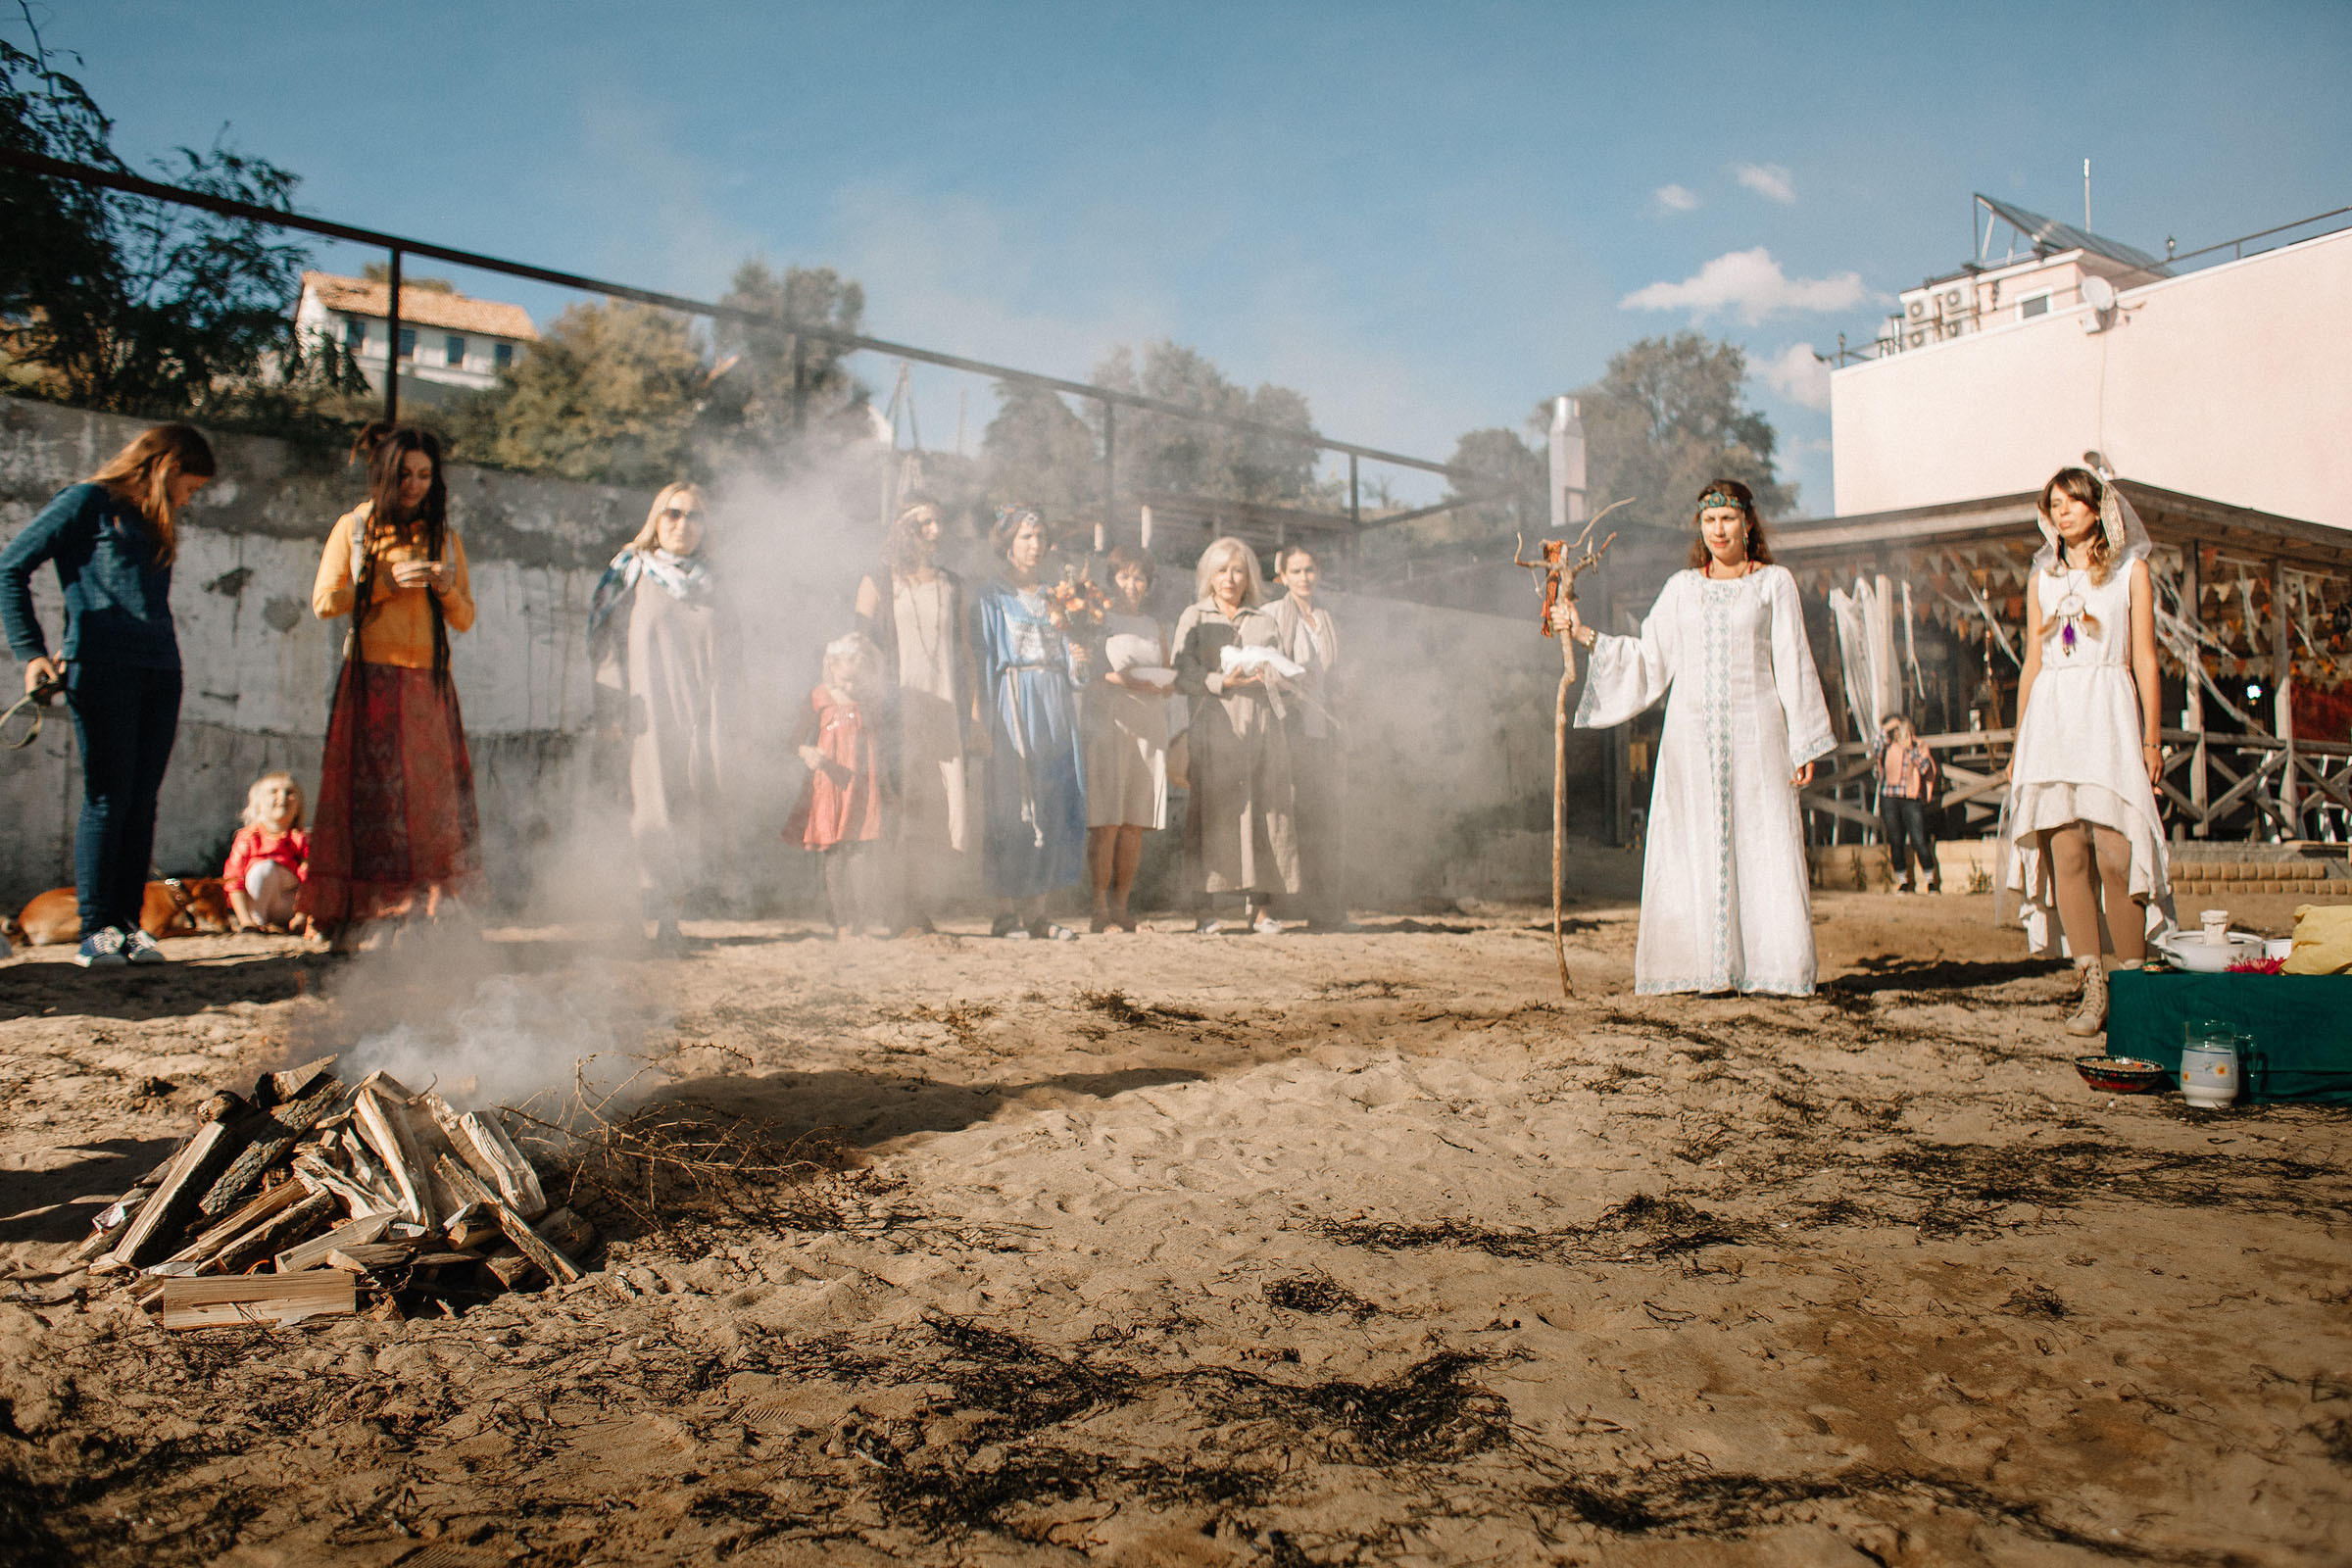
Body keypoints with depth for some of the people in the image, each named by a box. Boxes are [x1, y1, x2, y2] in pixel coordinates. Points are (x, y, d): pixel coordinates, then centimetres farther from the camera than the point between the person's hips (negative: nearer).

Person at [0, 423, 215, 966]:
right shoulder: (87, 502, 4)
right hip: (102, 672, -6)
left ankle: (128, 926, 6)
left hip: (159, 675, 6)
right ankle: (95, 932, -2)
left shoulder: (155, 522, 23)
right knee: (107, 799, -6)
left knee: (142, 803, 3)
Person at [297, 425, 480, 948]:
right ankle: (351, 919, -5)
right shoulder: (353, 527, 9)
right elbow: (323, 601, 2)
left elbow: (465, 619, 15)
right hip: (371, 681, -2)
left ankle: (420, 918, -3)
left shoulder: (445, 537, 16)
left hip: (429, 683, 3)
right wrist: (387, 581, -8)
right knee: (367, 795, -7)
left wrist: (447, 589, -6)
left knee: (432, 797, -4)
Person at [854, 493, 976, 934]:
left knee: (946, 812, -3)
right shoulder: (877, 583, 7)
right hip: (898, 712, -3)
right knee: (902, 815, -7)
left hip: (944, 714, 3)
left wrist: (967, 710, 10)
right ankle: (904, 914, -2)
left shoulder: (951, 585, 18)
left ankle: (930, 910, 6)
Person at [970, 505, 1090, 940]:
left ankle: (1037, 911, 4)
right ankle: (1007, 912, -2)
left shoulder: (1054, 598, 19)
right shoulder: (991, 599, 5)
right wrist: (978, 722, -14)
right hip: (1012, 706, -5)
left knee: (1052, 809, -1)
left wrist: (1077, 662, -5)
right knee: (1011, 807, -8)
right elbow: (979, 664, -4)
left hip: (1054, 709, 5)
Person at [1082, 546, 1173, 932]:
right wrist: (1116, 679, -15)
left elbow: (1170, 682, 22)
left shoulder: (1155, 629, 20)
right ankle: (1100, 909, -7)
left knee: (1135, 823, 2)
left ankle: (1121, 905, 7)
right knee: (1105, 822, -10)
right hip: (1107, 724, -5)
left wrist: (1159, 686, 0)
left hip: (1149, 727, 5)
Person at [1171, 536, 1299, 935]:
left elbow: (1283, 673, 17)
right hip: (1216, 726, -3)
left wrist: (1271, 675, -6)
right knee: (1215, 813, -9)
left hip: (1262, 726, 3)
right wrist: (1223, 682, -14)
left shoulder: (1265, 621, 22)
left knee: (1266, 811, -3)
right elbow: (1183, 674, 1)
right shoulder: (1194, 617, 13)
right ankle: (1210, 906, -6)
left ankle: (1258, 905, 1)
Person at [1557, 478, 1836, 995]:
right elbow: (1648, 657, 13)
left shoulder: (1774, 583, 7)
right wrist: (1583, 633, 5)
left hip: (1754, 732, -2)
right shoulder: (1681, 587, 13)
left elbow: (1792, 665, 4)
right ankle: (1707, 968, 3)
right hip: (1692, 734, 2)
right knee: (1694, 849, -2)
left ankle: (1778, 969, 2)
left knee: (1763, 846, -5)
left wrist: (1804, 744, -2)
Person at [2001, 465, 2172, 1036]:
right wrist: (2020, 741, 13)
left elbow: (2144, 659, 6)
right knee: (2066, 854, -6)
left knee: (2114, 855, -12)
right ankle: (2093, 990, -3)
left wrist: (2152, 736, -1)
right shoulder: (2043, 576, 18)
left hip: (2109, 712, -3)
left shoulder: (2131, 569, 10)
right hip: (2051, 716, 3)